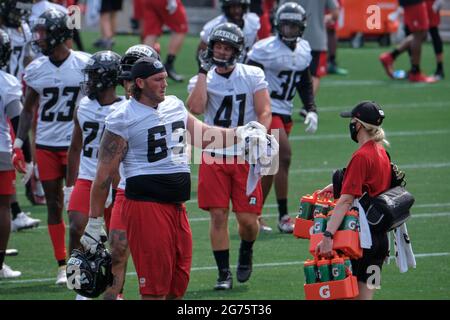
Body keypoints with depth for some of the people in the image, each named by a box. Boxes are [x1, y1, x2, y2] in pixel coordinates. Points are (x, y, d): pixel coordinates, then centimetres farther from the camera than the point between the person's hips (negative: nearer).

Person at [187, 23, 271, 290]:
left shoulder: (253, 75, 3)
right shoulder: (203, 78, 4)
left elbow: (264, 112, -3)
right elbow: (196, 108, -15)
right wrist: (204, 72, -12)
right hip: (214, 156, 1)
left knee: (248, 218, -4)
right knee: (218, 215, -3)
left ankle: (246, 250, 29)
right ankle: (224, 273, 8)